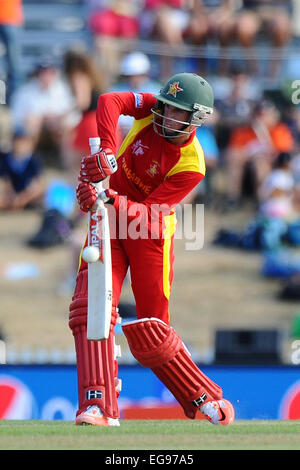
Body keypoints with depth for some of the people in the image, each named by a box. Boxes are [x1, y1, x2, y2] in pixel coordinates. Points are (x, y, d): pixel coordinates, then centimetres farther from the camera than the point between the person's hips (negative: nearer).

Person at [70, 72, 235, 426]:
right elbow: (110, 101, -25)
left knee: (150, 333, -2)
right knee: (91, 305, -17)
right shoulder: (153, 111, -8)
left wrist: (108, 200, -40)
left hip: (150, 231, -4)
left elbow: (150, 211, -24)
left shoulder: (191, 165, -19)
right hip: (110, 223, 4)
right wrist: (106, 152, -39)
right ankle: (98, 407, -23)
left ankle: (206, 400, 18)